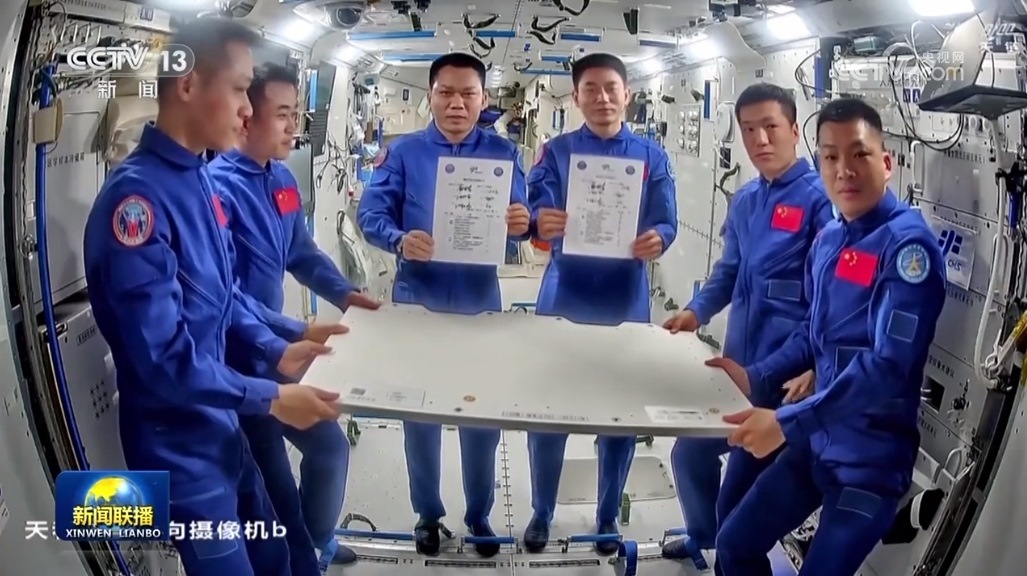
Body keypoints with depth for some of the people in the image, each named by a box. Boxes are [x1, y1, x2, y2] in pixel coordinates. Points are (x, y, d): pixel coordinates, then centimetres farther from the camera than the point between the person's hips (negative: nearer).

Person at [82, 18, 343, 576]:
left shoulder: (199, 182, 4)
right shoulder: (136, 195, -25)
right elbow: (164, 355, -27)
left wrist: (276, 351, 3)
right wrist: (269, 398, -21)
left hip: (221, 428, 8)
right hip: (179, 448, -8)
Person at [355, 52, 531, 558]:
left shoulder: (502, 153, 2)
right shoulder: (403, 152, 1)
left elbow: (519, 219, -6)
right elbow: (370, 213, -7)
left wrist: (521, 223, -30)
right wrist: (400, 241, -28)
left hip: (480, 301, 1)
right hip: (417, 299, 0)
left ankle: (480, 515, 28)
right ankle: (427, 514, 28)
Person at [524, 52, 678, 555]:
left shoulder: (651, 156, 5)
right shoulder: (557, 151, 3)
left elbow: (666, 224, 0)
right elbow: (537, 212, -9)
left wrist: (656, 240, -24)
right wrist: (542, 223, -33)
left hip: (625, 303, 1)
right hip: (563, 299, 0)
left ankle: (608, 517, 27)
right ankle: (541, 513, 24)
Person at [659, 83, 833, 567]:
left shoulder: (819, 197, -13)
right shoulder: (744, 200, 11)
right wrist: (697, 311, 8)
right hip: (737, 362, 8)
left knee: (741, 492, 3)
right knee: (690, 452, 21)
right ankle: (704, 538, 46)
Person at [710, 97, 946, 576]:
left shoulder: (908, 244, -20)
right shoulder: (827, 240, 6)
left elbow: (890, 366, -29)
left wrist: (788, 423, -31)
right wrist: (755, 378, 7)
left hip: (870, 459, -8)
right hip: (816, 442, 8)